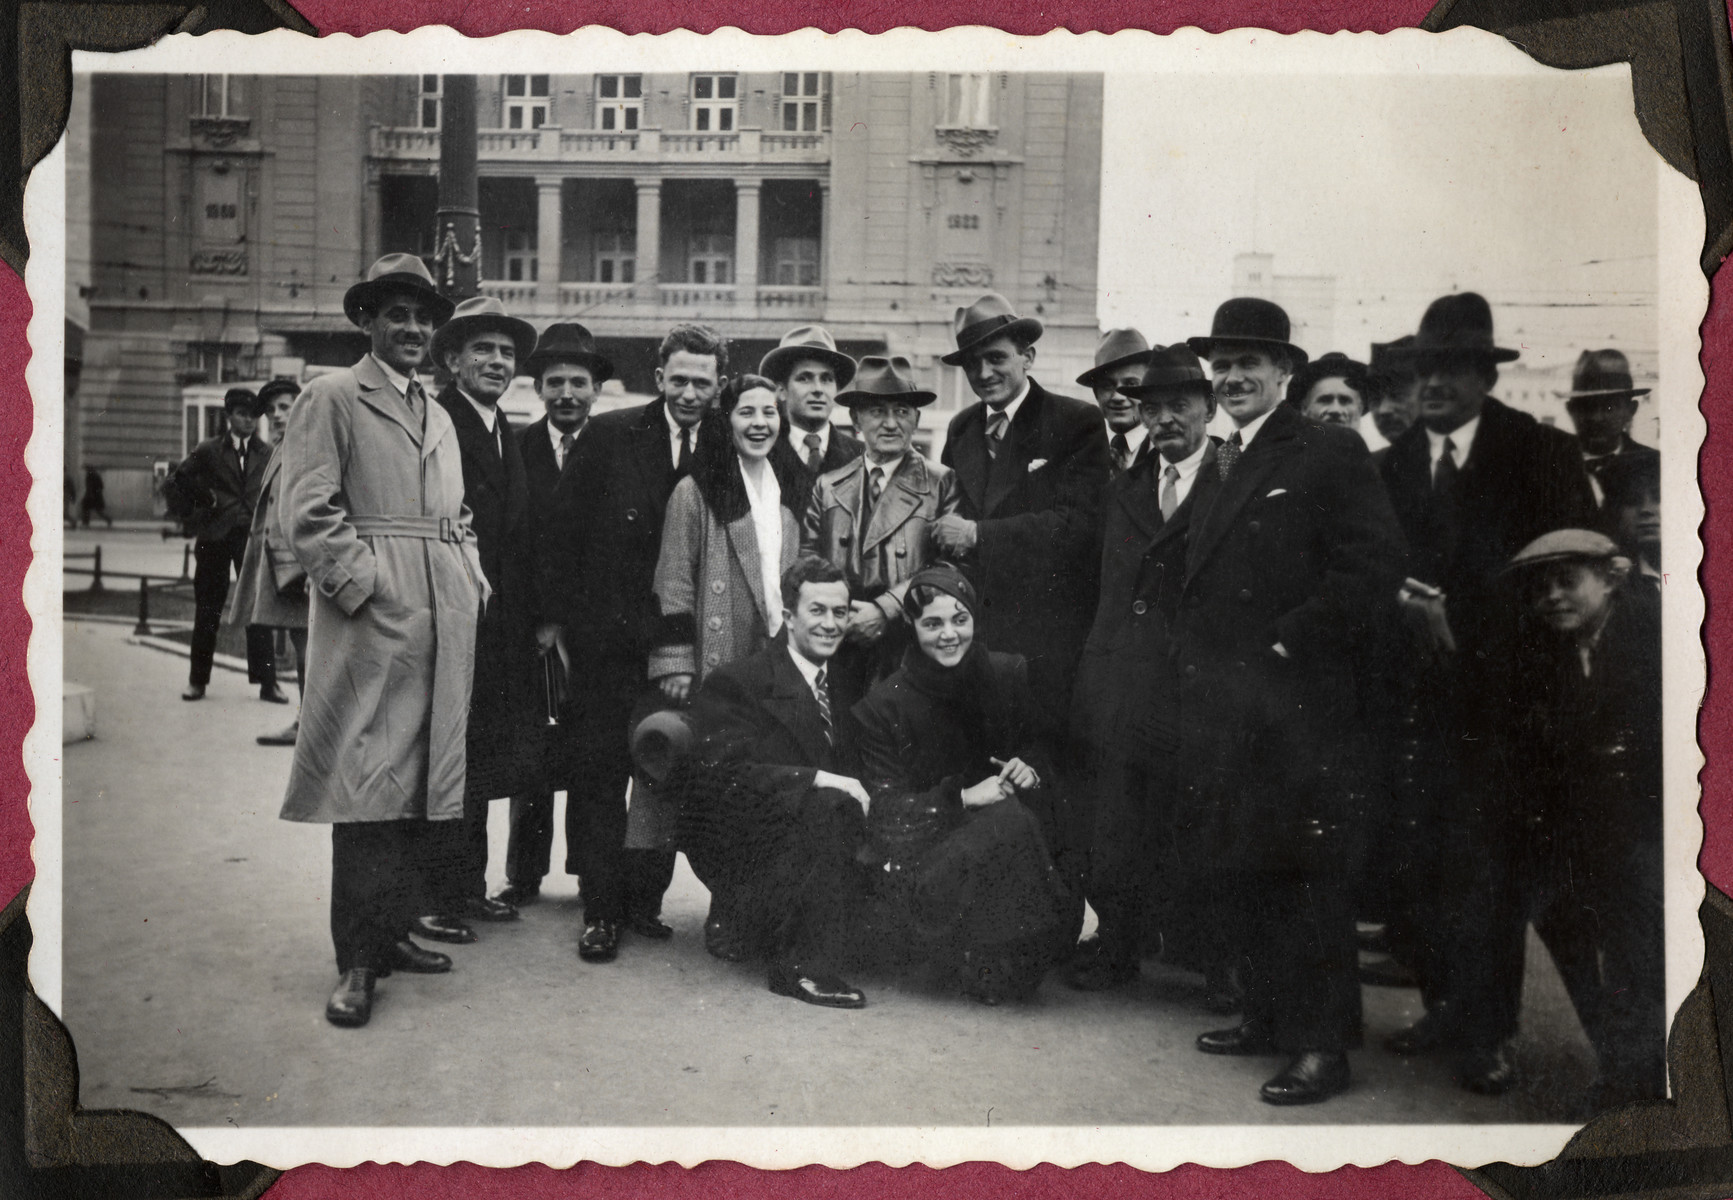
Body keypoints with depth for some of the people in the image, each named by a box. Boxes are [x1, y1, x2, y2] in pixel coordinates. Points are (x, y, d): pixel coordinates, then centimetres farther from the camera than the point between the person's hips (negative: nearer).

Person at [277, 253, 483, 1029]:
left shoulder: (439, 417, 23)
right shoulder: (332, 398, 1)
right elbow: (309, 514, -8)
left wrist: (473, 581, 10)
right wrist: (366, 586, -14)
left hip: (445, 622, 7)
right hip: (373, 618, -7)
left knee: (420, 781, 10)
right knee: (368, 782, -7)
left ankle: (395, 931, 20)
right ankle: (358, 960, -2)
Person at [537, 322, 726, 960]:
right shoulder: (608, 436, -1)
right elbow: (560, 530, 1)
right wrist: (558, 616, -3)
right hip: (605, 637, -1)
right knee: (598, 775, 2)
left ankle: (645, 899, 20)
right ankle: (600, 911, 10)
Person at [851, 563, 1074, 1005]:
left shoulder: (1010, 675, 2)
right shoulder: (884, 704, -7)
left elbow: (1042, 747, 14)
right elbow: (886, 807, -9)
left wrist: (1031, 769, -10)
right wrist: (964, 796, -22)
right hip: (927, 846, -4)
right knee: (1009, 824, -32)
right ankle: (992, 966, -17)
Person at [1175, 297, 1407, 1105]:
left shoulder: (1330, 454, -6)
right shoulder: (1211, 463, 15)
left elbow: (1373, 566, -14)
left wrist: (1289, 645, -15)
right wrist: (1190, 657, 9)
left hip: (1294, 703, -7)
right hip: (1219, 709, 7)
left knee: (1307, 876, 0)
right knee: (1237, 868, 14)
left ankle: (1323, 1045, 10)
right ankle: (1268, 1015, 29)